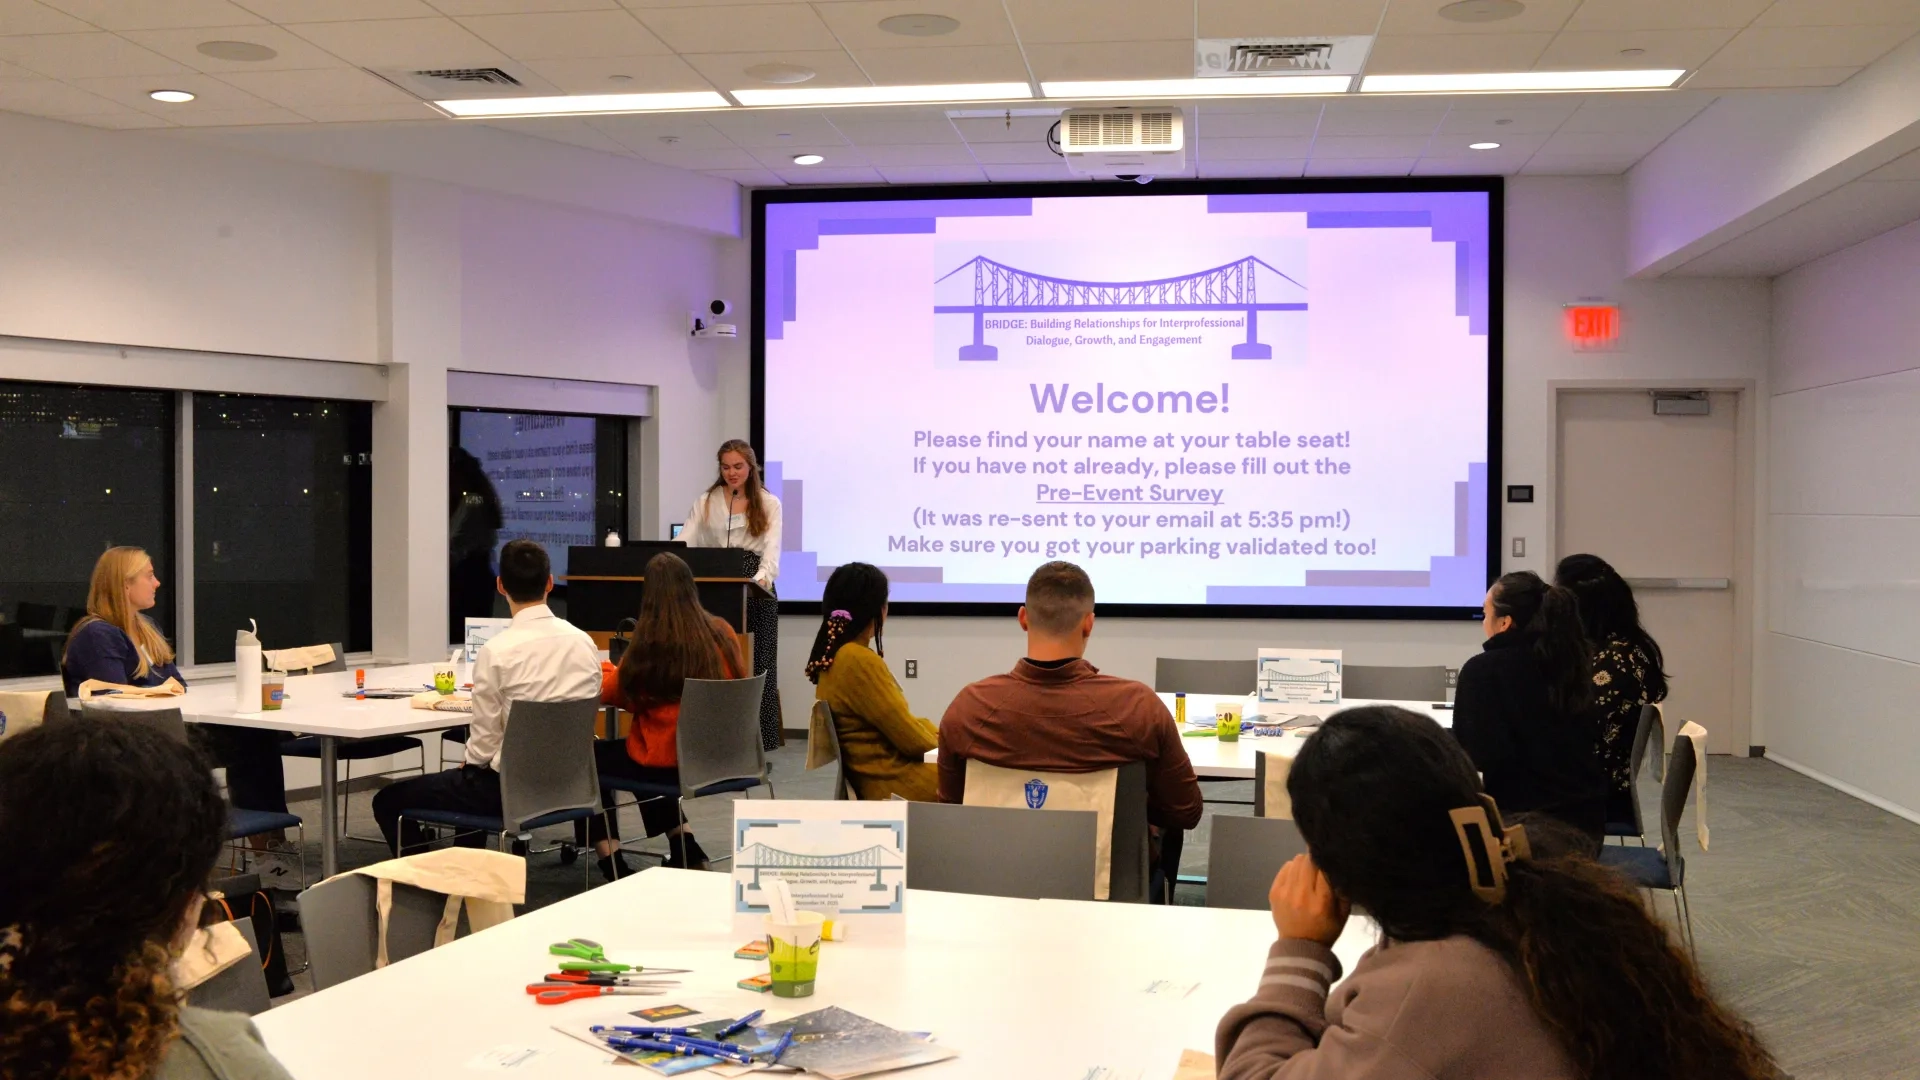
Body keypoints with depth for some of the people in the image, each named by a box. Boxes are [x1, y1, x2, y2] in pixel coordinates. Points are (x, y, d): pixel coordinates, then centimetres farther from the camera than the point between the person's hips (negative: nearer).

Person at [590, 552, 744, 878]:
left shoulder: (649, 642, -17)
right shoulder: (722, 633, -3)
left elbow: (613, 693, -1)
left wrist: (601, 668, 22)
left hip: (665, 761, -6)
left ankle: (614, 865, 16)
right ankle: (685, 850, 24)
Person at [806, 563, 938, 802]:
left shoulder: (834, 655, 6)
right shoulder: (860, 661, -23)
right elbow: (910, 737, -18)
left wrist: (934, 731, 10)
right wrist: (941, 743, 0)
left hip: (875, 776, 9)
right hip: (893, 784, -9)